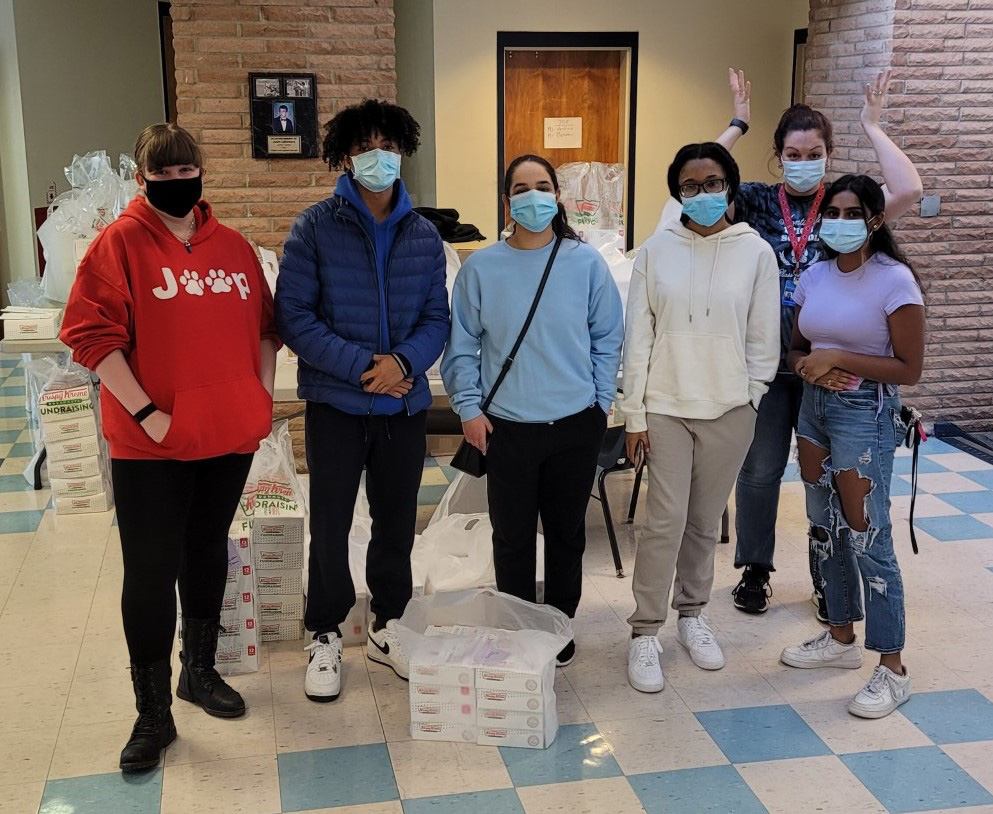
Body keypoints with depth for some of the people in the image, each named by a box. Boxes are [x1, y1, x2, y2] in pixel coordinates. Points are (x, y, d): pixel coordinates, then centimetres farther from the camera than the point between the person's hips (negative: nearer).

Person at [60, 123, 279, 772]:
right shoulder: (120, 243, -7)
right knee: (151, 572, 1)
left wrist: (264, 394, 5)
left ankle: (200, 669, 37)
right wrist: (145, 412, -17)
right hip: (152, 447, -4)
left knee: (208, 554, 18)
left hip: (229, 436, 5)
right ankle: (154, 712, 14)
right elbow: (92, 334, -12)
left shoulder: (232, 245, 7)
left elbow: (264, 323, 16)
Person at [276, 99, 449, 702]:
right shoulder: (316, 228, -6)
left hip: (406, 404, 3)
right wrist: (361, 365, -20)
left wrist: (404, 360, -17)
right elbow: (293, 315, -11)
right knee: (331, 525, 7)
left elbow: (438, 318, 3)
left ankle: (388, 626, 33)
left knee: (397, 522, 14)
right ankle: (326, 637, 26)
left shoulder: (424, 235, 4)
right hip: (336, 404, -3)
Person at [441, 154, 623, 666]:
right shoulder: (481, 268, -3)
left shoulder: (587, 264, -2)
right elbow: (463, 347, 1)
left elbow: (608, 339, 5)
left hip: (576, 425, 1)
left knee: (567, 532, 14)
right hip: (506, 427, -1)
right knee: (512, 537, 9)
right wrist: (469, 407, -5)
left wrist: (601, 400, 1)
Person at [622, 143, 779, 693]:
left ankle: (692, 613, 30)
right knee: (666, 521, -4)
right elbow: (638, 336, -1)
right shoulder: (657, 250, 0)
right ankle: (645, 632, 8)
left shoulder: (756, 252, 0)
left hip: (729, 410, 1)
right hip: (666, 406, -1)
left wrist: (749, 397, 2)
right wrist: (634, 413, -3)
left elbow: (764, 337, 4)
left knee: (705, 521, 11)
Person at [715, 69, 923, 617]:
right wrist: (738, 124, -11)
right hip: (765, 361, 0)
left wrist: (872, 126, -11)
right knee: (759, 471, 12)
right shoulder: (757, 202, 0)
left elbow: (908, 192, -19)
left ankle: (829, 581, 26)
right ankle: (755, 570, 30)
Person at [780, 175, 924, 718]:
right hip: (814, 406, 7)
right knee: (825, 528, 14)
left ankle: (892, 669, 5)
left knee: (867, 538, -5)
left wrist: (840, 358, -19)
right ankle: (842, 638, 31)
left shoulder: (894, 280, -13)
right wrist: (809, 365, -8)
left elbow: (909, 368, -13)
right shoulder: (815, 276, 6)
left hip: (865, 413, -7)